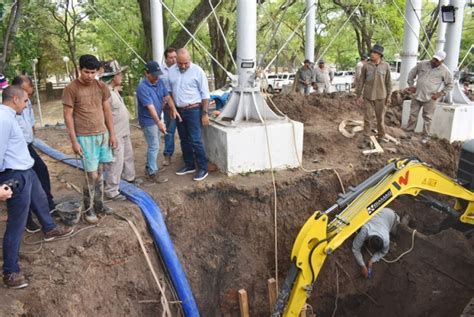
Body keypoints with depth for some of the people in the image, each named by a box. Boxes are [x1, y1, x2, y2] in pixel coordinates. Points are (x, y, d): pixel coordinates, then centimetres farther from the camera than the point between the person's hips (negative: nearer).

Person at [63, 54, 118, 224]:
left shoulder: (101, 86, 4)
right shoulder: (71, 89, -11)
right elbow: (68, 116, -9)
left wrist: (112, 133, 8)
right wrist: (74, 141, -12)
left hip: (102, 135, 5)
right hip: (85, 137, -5)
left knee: (99, 172, 13)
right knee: (92, 175, -4)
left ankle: (99, 204, 28)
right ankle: (88, 209, 13)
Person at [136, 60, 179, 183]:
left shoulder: (159, 82, -2)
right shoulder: (142, 88, -25)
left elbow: (167, 96, -1)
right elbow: (150, 106, -32)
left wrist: (174, 110, -18)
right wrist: (158, 122, -39)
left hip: (156, 118, 8)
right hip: (148, 120, -8)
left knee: (154, 145, 19)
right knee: (154, 147, -4)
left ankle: (150, 166, 34)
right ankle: (152, 173, 5)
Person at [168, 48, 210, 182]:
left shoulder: (197, 71, -12)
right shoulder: (171, 71, 2)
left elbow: (205, 94, -9)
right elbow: (169, 91, 12)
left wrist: (205, 113, -11)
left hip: (193, 110, -6)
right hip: (178, 110, 6)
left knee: (195, 140, -6)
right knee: (184, 140, 13)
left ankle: (203, 168, 3)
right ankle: (189, 165, 27)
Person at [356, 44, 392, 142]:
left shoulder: (386, 66, -2)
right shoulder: (366, 66, -4)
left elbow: (388, 82, 3)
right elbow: (361, 81, 1)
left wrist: (389, 96, 2)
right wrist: (359, 95, -1)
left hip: (381, 96, 1)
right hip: (368, 96, -1)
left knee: (380, 117, 9)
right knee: (367, 117, 3)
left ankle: (381, 136, 24)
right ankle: (367, 136, 15)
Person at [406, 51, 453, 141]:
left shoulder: (445, 71, -6)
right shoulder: (422, 64, 0)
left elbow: (450, 85, 4)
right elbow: (412, 73, 12)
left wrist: (441, 93, -4)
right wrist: (411, 85, 6)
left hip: (430, 98, -2)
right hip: (417, 95, 3)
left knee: (427, 118, 4)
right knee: (413, 115, 9)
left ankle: (426, 136, 15)